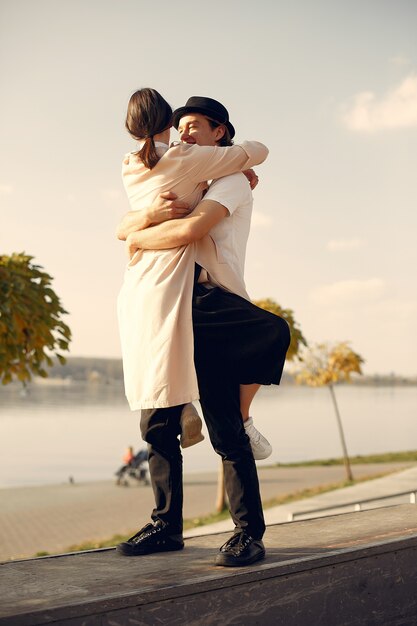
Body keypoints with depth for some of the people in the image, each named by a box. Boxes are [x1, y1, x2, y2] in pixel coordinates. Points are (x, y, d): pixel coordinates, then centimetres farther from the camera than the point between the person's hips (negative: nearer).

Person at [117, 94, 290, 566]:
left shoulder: (231, 181, 0)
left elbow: (192, 229, -20)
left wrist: (140, 238, -5)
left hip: (210, 306, -7)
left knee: (225, 429, -9)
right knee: (157, 423, 5)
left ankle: (249, 533, -2)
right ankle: (167, 526, 14)